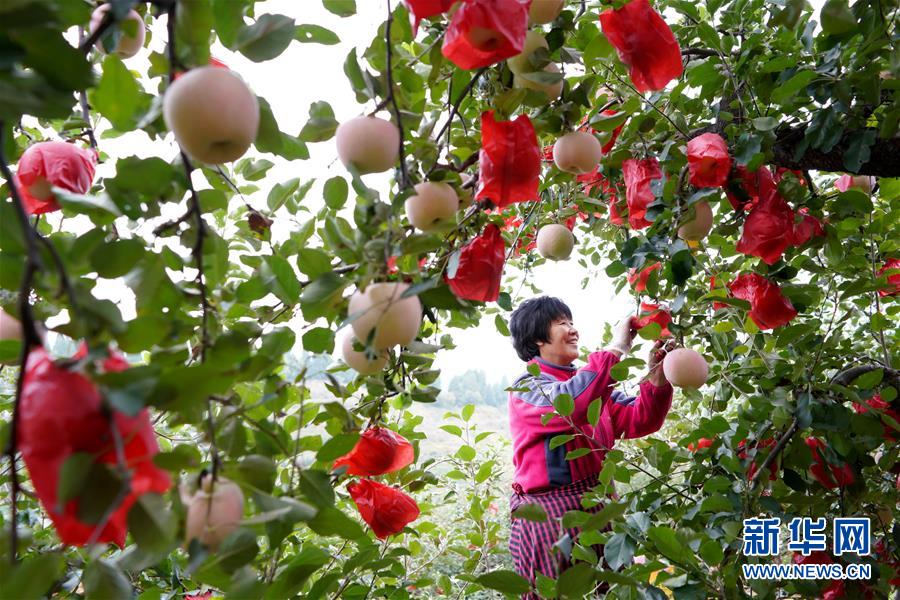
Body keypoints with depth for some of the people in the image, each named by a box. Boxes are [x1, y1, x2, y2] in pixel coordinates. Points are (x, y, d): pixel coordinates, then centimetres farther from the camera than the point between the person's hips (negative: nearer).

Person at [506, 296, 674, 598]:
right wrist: (615, 349, -22)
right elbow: (570, 404, -29)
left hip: (600, 507, 7)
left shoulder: (589, 382, 13)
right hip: (551, 514, -6)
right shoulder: (527, 387, -8)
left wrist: (657, 378, -12)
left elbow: (639, 421, 5)